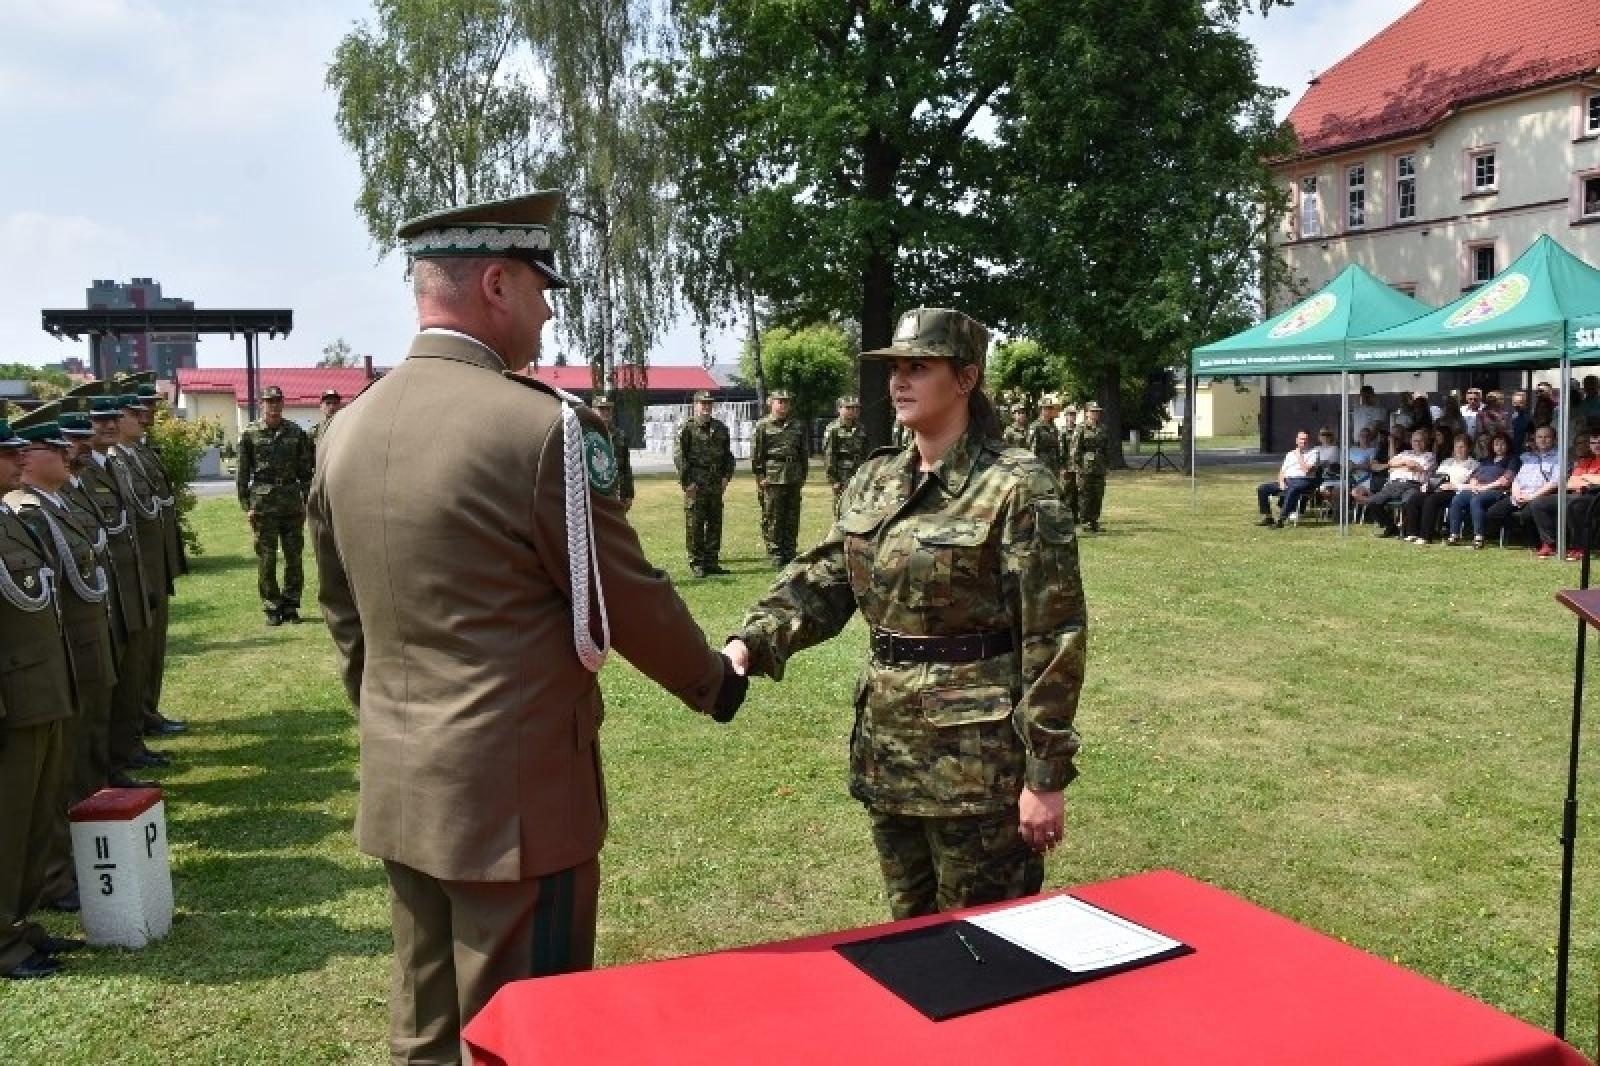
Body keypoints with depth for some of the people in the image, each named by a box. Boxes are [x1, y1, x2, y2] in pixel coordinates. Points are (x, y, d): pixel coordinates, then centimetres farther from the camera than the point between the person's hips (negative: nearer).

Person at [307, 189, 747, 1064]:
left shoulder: (345, 431, 4)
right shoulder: (543, 425, -19)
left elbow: (343, 614, 13)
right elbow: (629, 598, -10)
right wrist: (713, 683, 7)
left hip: (399, 789, 8)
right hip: (518, 794, -7)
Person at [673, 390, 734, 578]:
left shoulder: (720, 428, 15)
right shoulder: (686, 429, -3)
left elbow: (727, 455, 21)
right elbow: (678, 457, -7)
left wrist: (726, 476, 8)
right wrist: (687, 482, -12)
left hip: (716, 485, 5)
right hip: (695, 486, -5)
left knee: (715, 523, 7)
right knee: (694, 525, -3)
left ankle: (711, 561, 16)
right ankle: (696, 563, 4)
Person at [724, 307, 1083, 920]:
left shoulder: (1016, 487, -14)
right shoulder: (874, 482, 7)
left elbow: (1054, 638, -14)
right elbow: (822, 580, 5)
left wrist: (1045, 775, -14)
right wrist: (752, 642, -14)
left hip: (979, 753, -6)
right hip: (887, 743, 7)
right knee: (908, 933, 22)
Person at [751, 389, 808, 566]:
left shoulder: (797, 426, 15)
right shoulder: (762, 426, 1)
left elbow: (803, 453, 20)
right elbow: (756, 454, -2)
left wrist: (803, 475, 15)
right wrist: (759, 476, -8)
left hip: (794, 479, 5)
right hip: (772, 478, -4)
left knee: (792, 518, 6)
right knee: (772, 518, -2)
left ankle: (789, 553, 14)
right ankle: (774, 553, 4)